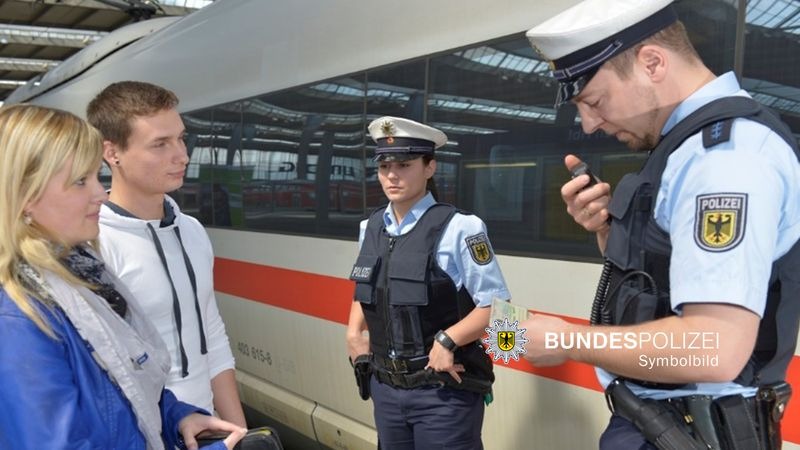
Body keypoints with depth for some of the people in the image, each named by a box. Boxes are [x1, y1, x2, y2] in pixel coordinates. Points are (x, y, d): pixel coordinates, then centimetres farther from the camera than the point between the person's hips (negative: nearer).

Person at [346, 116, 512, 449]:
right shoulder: (370, 228, 5)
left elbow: (496, 307, -14)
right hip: (385, 387, 6)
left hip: (444, 392, -6)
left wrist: (448, 340, -24)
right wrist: (354, 332, 7)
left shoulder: (458, 229, -15)